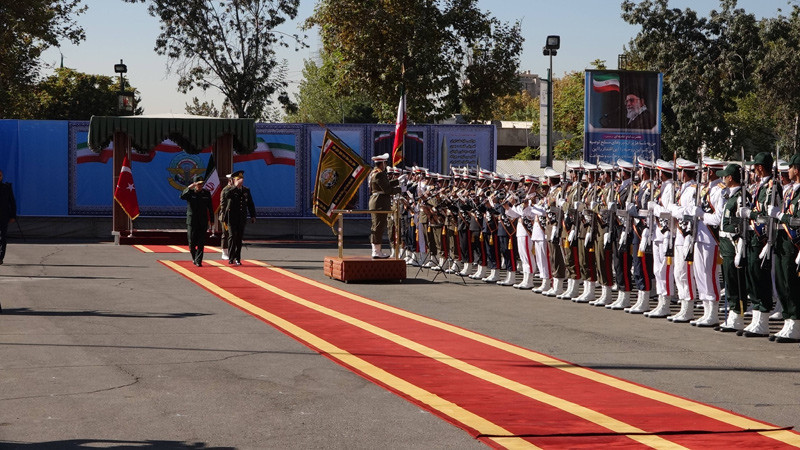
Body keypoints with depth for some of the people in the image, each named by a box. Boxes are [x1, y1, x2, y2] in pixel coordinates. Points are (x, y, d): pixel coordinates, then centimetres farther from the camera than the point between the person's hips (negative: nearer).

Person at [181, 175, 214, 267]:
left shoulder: (206, 193, 7)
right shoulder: (190, 192, 1)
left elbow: (210, 208, 10)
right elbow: (182, 196, -19)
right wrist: (189, 188, -27)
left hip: (203, 221, 1)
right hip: (191, 221, -1)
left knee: (201, 242, -5)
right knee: (192, 242, 2)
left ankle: (198, 261, -2)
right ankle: (194, 257, 26)